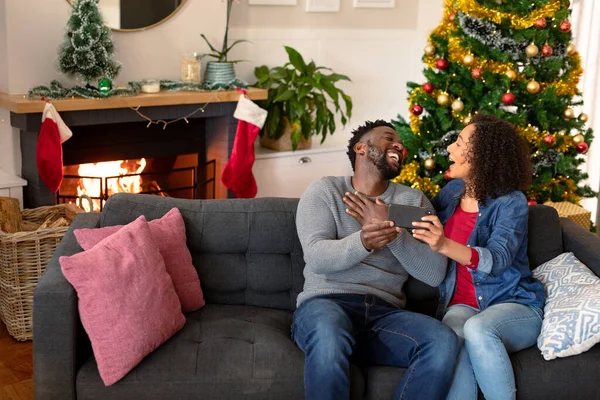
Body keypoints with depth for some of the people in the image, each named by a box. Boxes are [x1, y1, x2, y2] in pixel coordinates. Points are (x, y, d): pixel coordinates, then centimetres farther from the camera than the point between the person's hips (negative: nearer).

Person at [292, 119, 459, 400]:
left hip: (385, 313, 3)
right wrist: (362, 243, -28)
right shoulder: (324, 191, 9)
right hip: (326, 302, -3)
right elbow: (317, 257, -8)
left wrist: (394, 235, -16)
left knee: (444, 342, -28)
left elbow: (434, 273, 2)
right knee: (330, 336, -39)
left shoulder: (414, 200, 15)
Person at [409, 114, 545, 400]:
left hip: (513, 306, -3)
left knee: (477, 329, -38)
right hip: (462, 305, 3)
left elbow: (497, 260, -23)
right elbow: (422, 214, 30)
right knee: (454, 338, -34)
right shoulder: (453, 190, 10)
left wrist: (444, 245, -41)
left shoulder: (511, 203, -7)